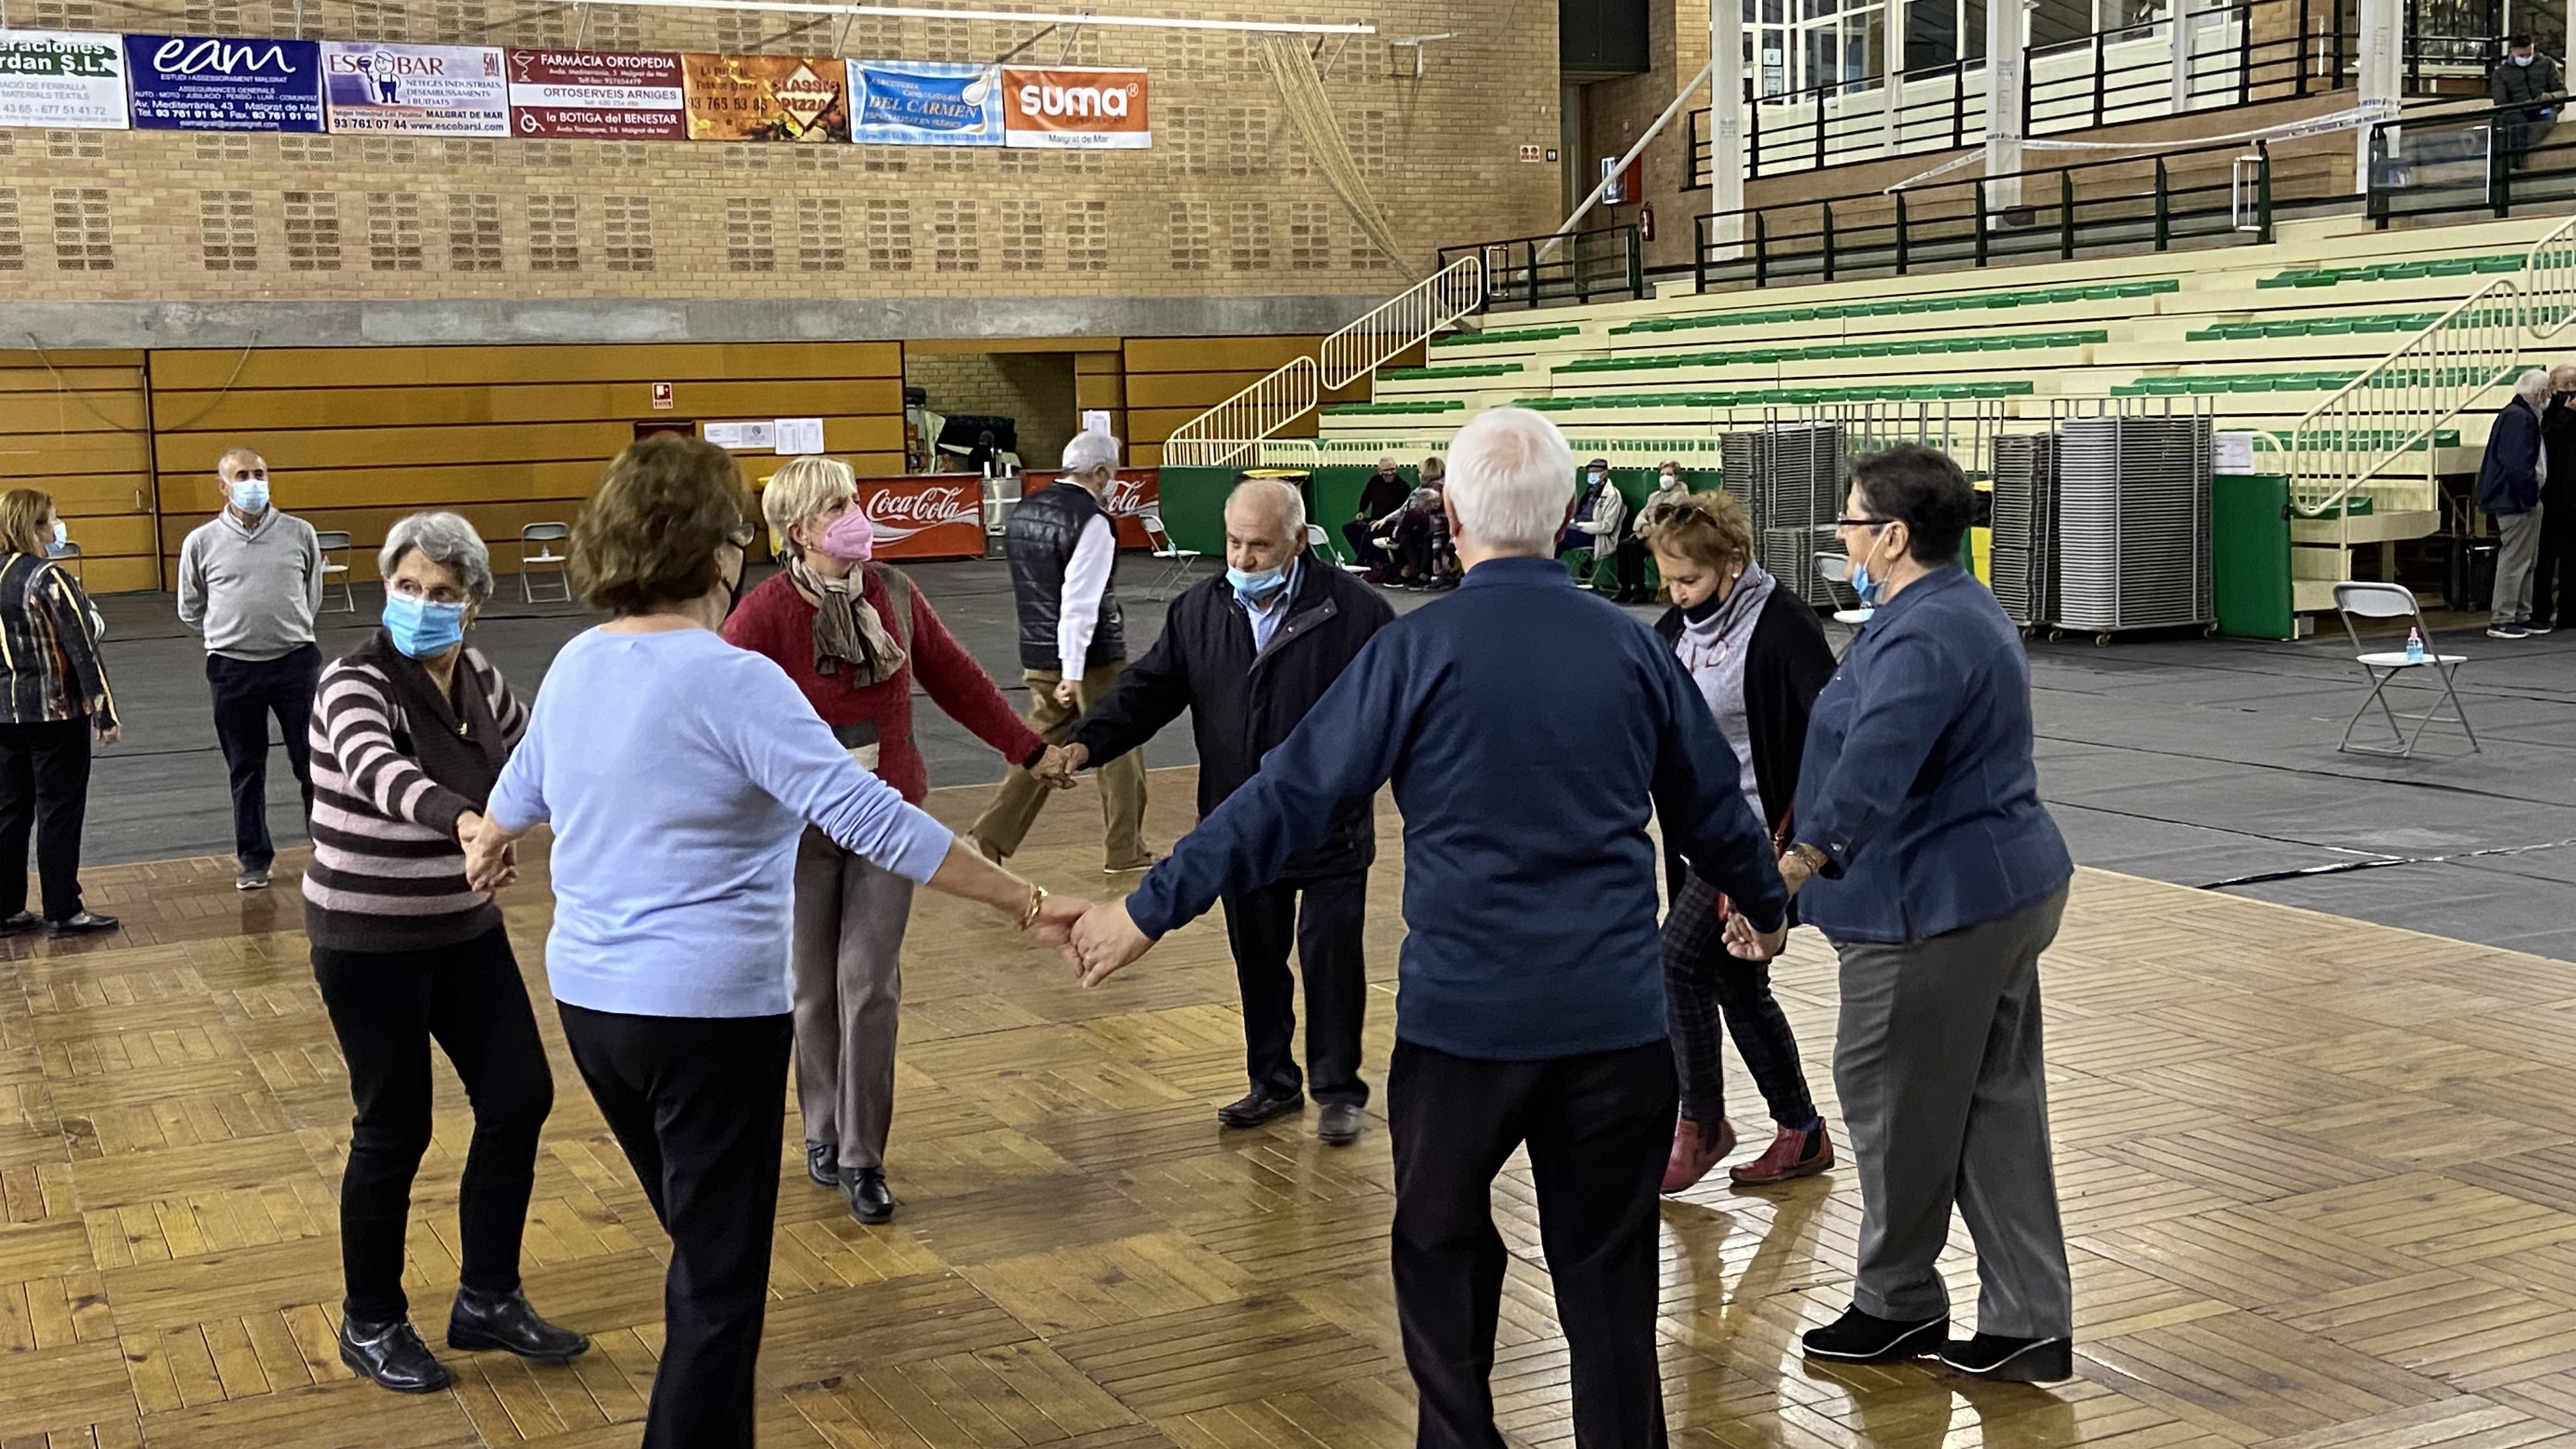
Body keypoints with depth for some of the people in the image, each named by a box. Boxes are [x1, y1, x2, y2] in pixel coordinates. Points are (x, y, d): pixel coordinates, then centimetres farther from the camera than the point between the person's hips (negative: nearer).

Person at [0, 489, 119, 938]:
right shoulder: (49, 578, -16)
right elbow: (83, 650, -18)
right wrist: (106, 712, -15)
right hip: (55, 711, -7)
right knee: (61, 811, 1)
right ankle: (64, 912, 5)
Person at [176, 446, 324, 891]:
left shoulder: (299, 533, 1)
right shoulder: (202, 542, 0)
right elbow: (190, 611, 11)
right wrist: (230, 633, 9)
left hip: (296, 660, 0)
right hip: (232, 668, 0)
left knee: (311, 761, 4)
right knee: (246, 769, 10)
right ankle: (254, 859, 21)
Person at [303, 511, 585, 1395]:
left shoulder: (478, 680, 1)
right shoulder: (356, 683, -20)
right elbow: (381, 772, -41)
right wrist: (462, 819, -59)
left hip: (464, 929, 7)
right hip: (368, 941, -7)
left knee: (519, 1097, 5)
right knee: (395, 1129, 1)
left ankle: (487, 1301, 21)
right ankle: (372, 1324, 21)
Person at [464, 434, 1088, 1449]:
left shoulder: (576, 665, 6)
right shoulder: (733, 681, -19)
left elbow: (522, 785, 25)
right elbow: (872, 819, -24)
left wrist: (488, 848, 49)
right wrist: (1025, 904, -20)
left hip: (590, 999, 8)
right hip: (709, 1013, -8)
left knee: (699, 1250, 23)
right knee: (722, 1284, 4)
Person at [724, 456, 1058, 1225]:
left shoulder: (893, 595, 0)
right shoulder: (766, 614, -14)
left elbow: (957, 679, 10)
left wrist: (1029, 749, 14)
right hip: (800, 829, -2)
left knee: (871, 986, -1)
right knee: (815, 990, 9)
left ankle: (863, 1158, 7)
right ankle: (824, 1134, 30)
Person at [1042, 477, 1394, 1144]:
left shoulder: (1353, 610, -11)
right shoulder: (1198, 611, 2)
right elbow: (1148, 691, 2)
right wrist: (1085, 744, -12)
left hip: (1330, 826, -4)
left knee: (1331, 956, 3)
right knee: (1257, 961, 14)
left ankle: (1339, 1090, 19)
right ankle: (1273, 1082, 30)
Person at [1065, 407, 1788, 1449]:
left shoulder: (1419, 649, -8)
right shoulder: (1632, 647, 2)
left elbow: (1288, 797, -9)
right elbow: (1715, 809, 13)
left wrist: (1149, 910, -1)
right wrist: (1766, 905, 33)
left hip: (1465, 1012, -2)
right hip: (1615, 1017, 2)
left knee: (1444, 1252, 17)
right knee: (1609, 1269, 11)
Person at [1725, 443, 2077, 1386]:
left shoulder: (1923, 638, -21)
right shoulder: (1964, 610, 14)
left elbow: (1869, 775, -35)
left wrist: (1784, 879, -44)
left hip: (1936, 909, -11)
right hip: (2007, 889, 11)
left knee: (1893, 1099, 6)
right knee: (1999, 1105, 11)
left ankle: (1899, 1304, 22)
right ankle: (2029, 1325, 16)